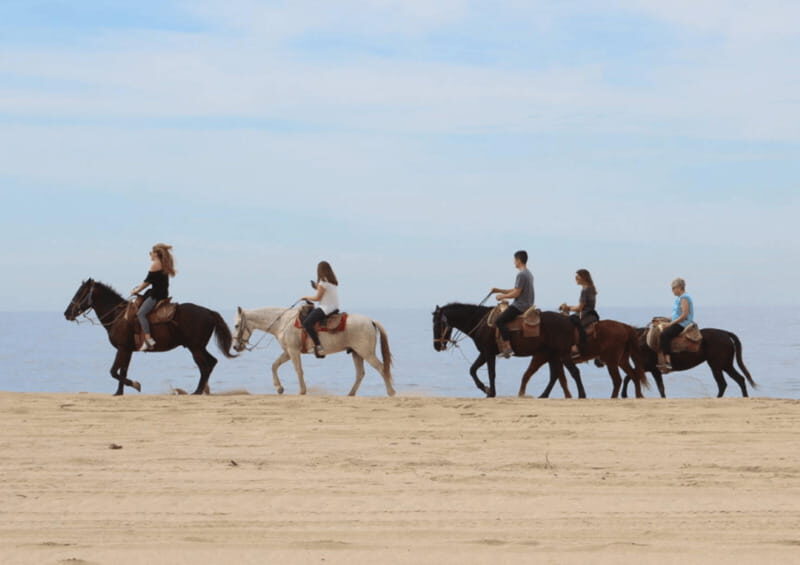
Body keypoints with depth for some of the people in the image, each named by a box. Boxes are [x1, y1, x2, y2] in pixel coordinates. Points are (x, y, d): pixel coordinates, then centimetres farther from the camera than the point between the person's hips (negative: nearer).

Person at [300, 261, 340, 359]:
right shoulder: (334, 281, 12)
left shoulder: (323, 282, -13)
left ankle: (319, 346, -31)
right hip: (335, 308, 10)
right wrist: (318, 288, 17)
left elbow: (317, 298, -10)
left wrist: (306, 298, 5)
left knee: (307, 323, -19)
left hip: (326, 309, -10)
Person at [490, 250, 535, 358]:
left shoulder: (521, 274, -16)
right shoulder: (529, 274, 18)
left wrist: (502, 296, -6)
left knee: (499, 320, -18)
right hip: (527, 305, 11)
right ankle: (504, 345, 20)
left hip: (520, 306, -11)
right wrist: (500, 290, 20)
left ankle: (507, 348, -25)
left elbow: (516, 293, -19)